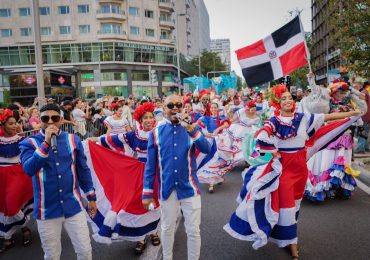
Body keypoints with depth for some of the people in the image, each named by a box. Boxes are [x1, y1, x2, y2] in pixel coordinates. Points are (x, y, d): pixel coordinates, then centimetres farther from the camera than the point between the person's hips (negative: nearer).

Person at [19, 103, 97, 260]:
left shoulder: (73, 140, 0)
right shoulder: (29, 143, -4)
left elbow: (83, 170, 7)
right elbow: (29, 169, -22)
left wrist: (91, 198, 10)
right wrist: (46, 142, -27)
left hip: (74, 207, 1)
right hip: (47, 210, -1)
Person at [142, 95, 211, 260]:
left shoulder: (193, 129, 0)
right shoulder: (156, 133, -1)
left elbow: (206, 149, -17)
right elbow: (150, 165, 0)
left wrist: (190, 128, -27)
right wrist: (147, 193, -1)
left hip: (189, 188, 0)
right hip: (167, 189, 1)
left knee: (193, 231, 8)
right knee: (167, 229, 17)